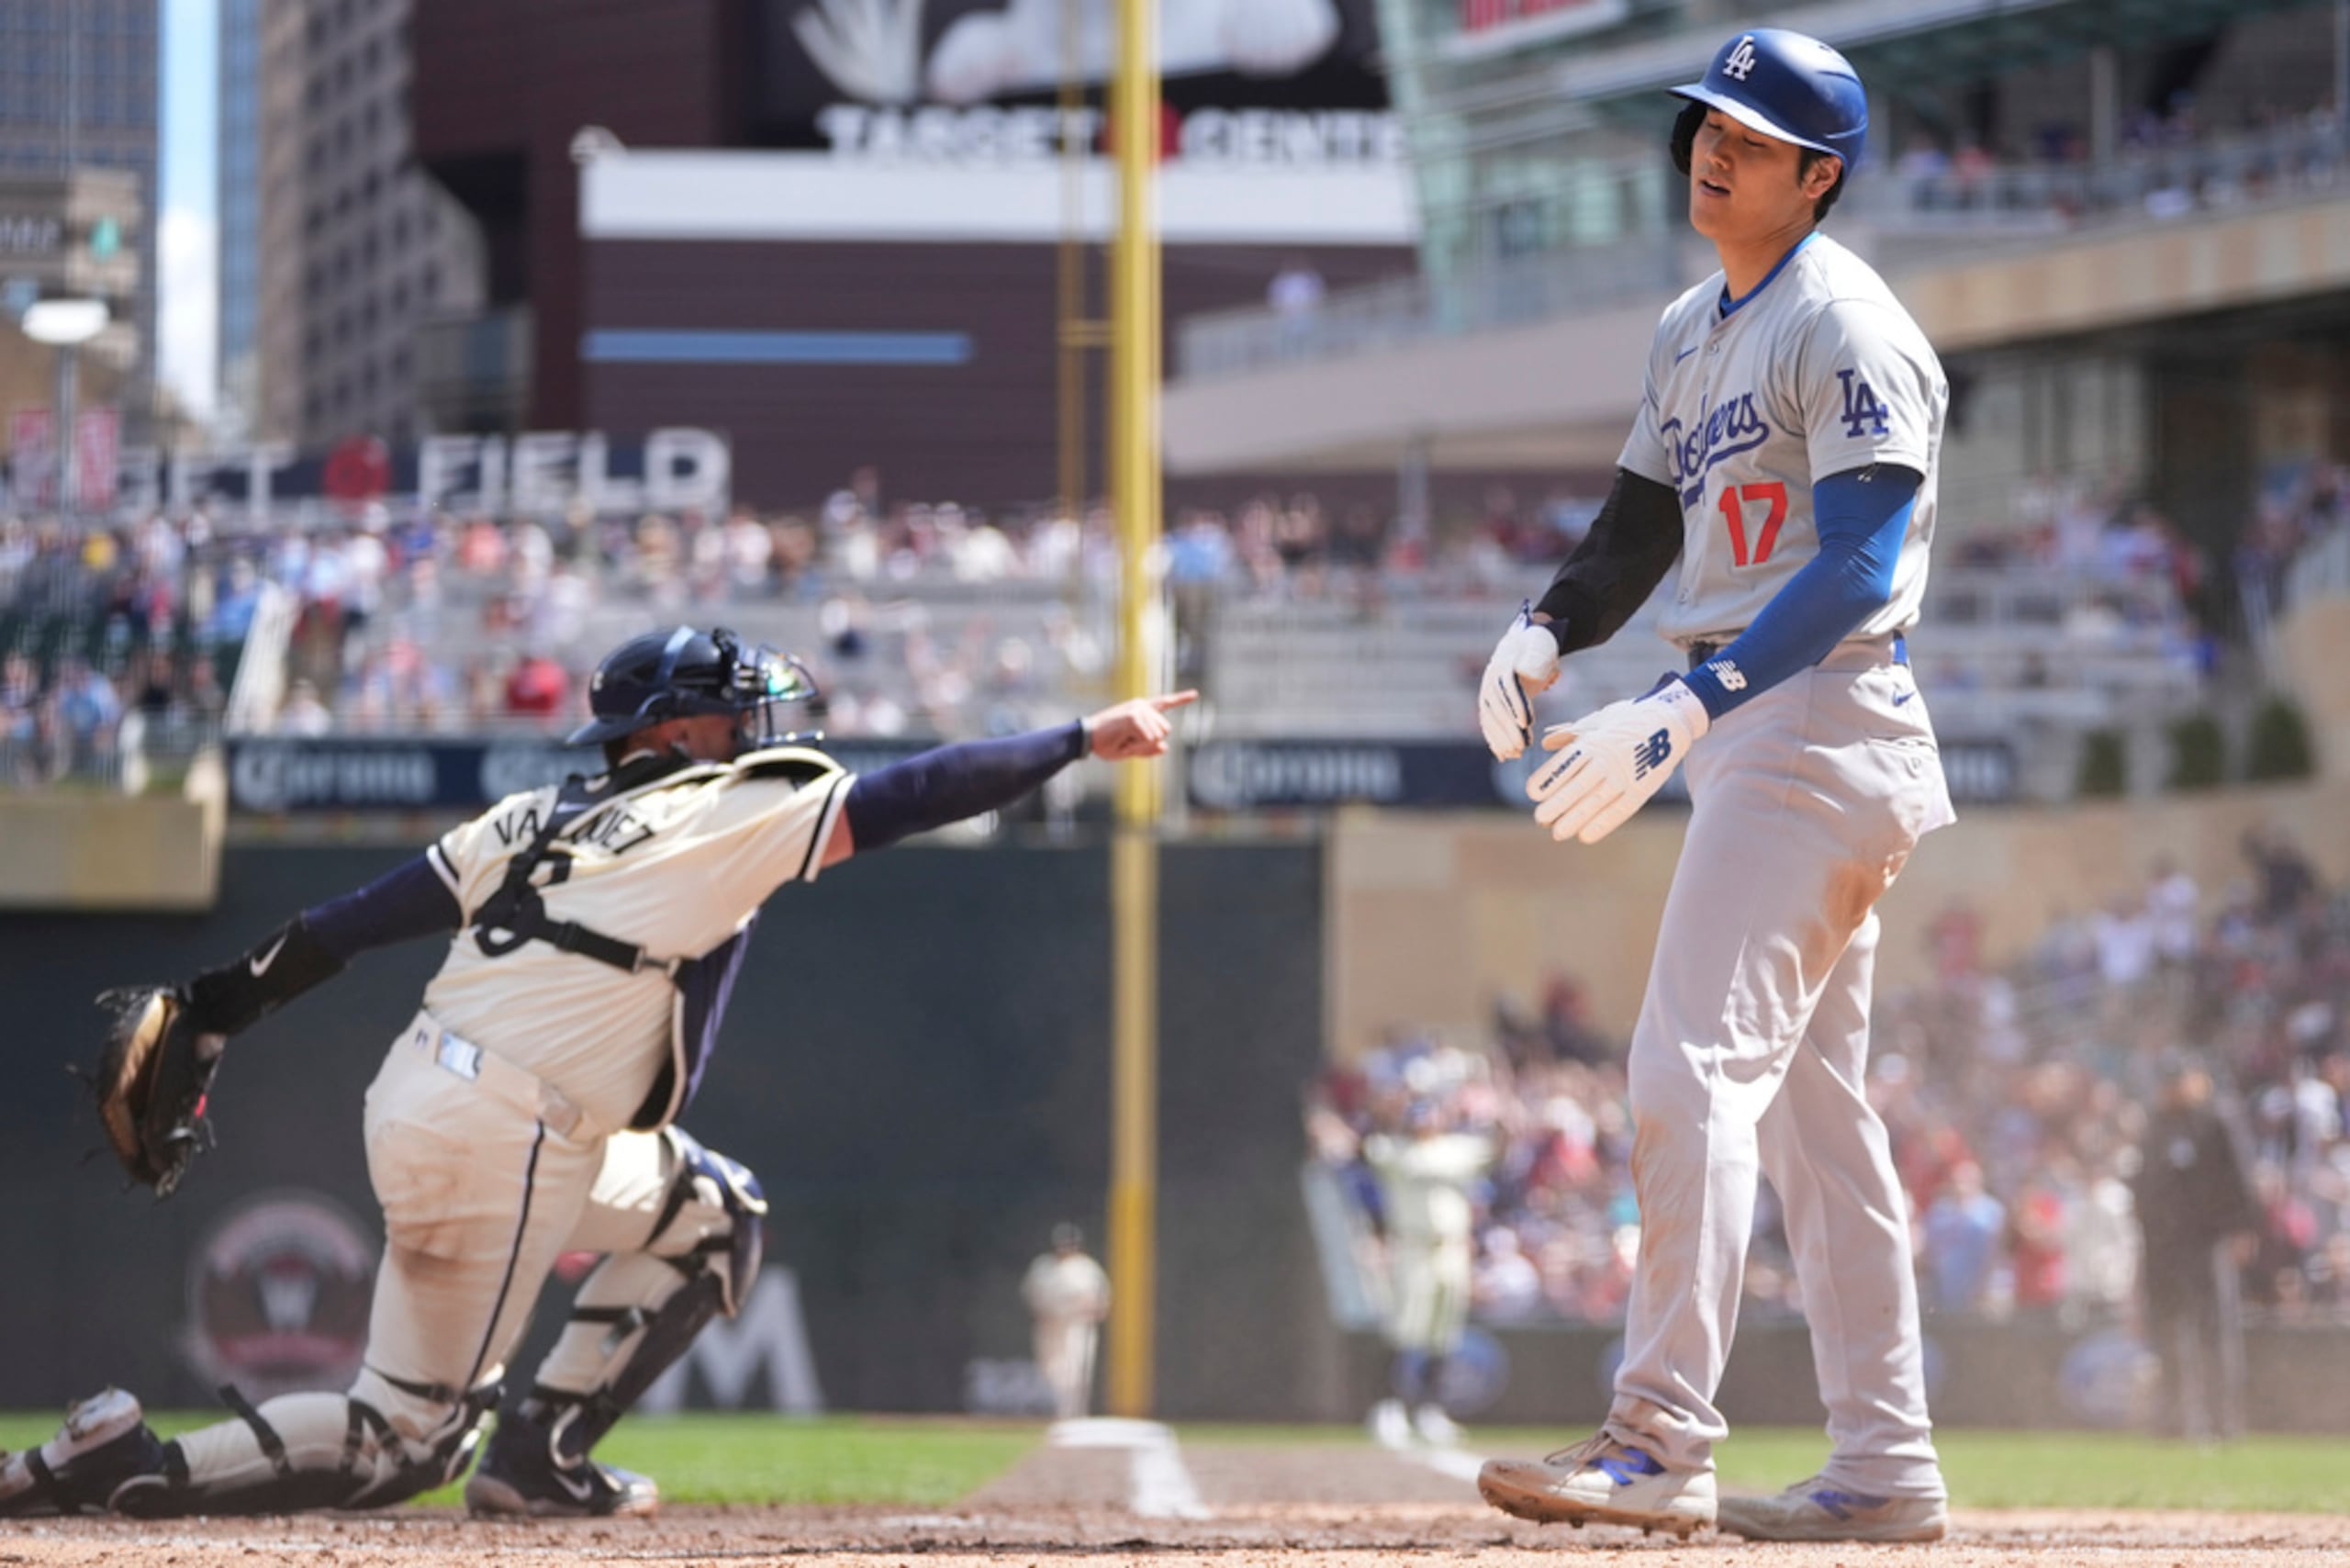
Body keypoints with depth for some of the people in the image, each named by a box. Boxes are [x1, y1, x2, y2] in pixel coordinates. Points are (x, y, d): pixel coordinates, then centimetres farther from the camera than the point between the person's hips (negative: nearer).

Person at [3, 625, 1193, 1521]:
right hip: (502, 1144, -9)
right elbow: (916, 796, -6)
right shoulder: (727, 819, -4)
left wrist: (220, 1004, 12)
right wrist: (1083, 742, -1)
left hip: (414, 1091, 9)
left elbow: (360, 918, 11)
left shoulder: (537, 820, 15)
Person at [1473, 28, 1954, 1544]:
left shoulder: (1846, 326, -13)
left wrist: (1685, 710, -32)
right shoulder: (1694, 328, 16)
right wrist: (1546, 630, -2)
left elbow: (1859, 569, -23)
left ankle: (1661, 1443, -19)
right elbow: (1645, 521, 20)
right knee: (1813, 1102, 10)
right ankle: (1888, 1465, 13)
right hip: (1750, 730, 10)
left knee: (1695, 1067, -16)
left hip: (1822, 719, -10)